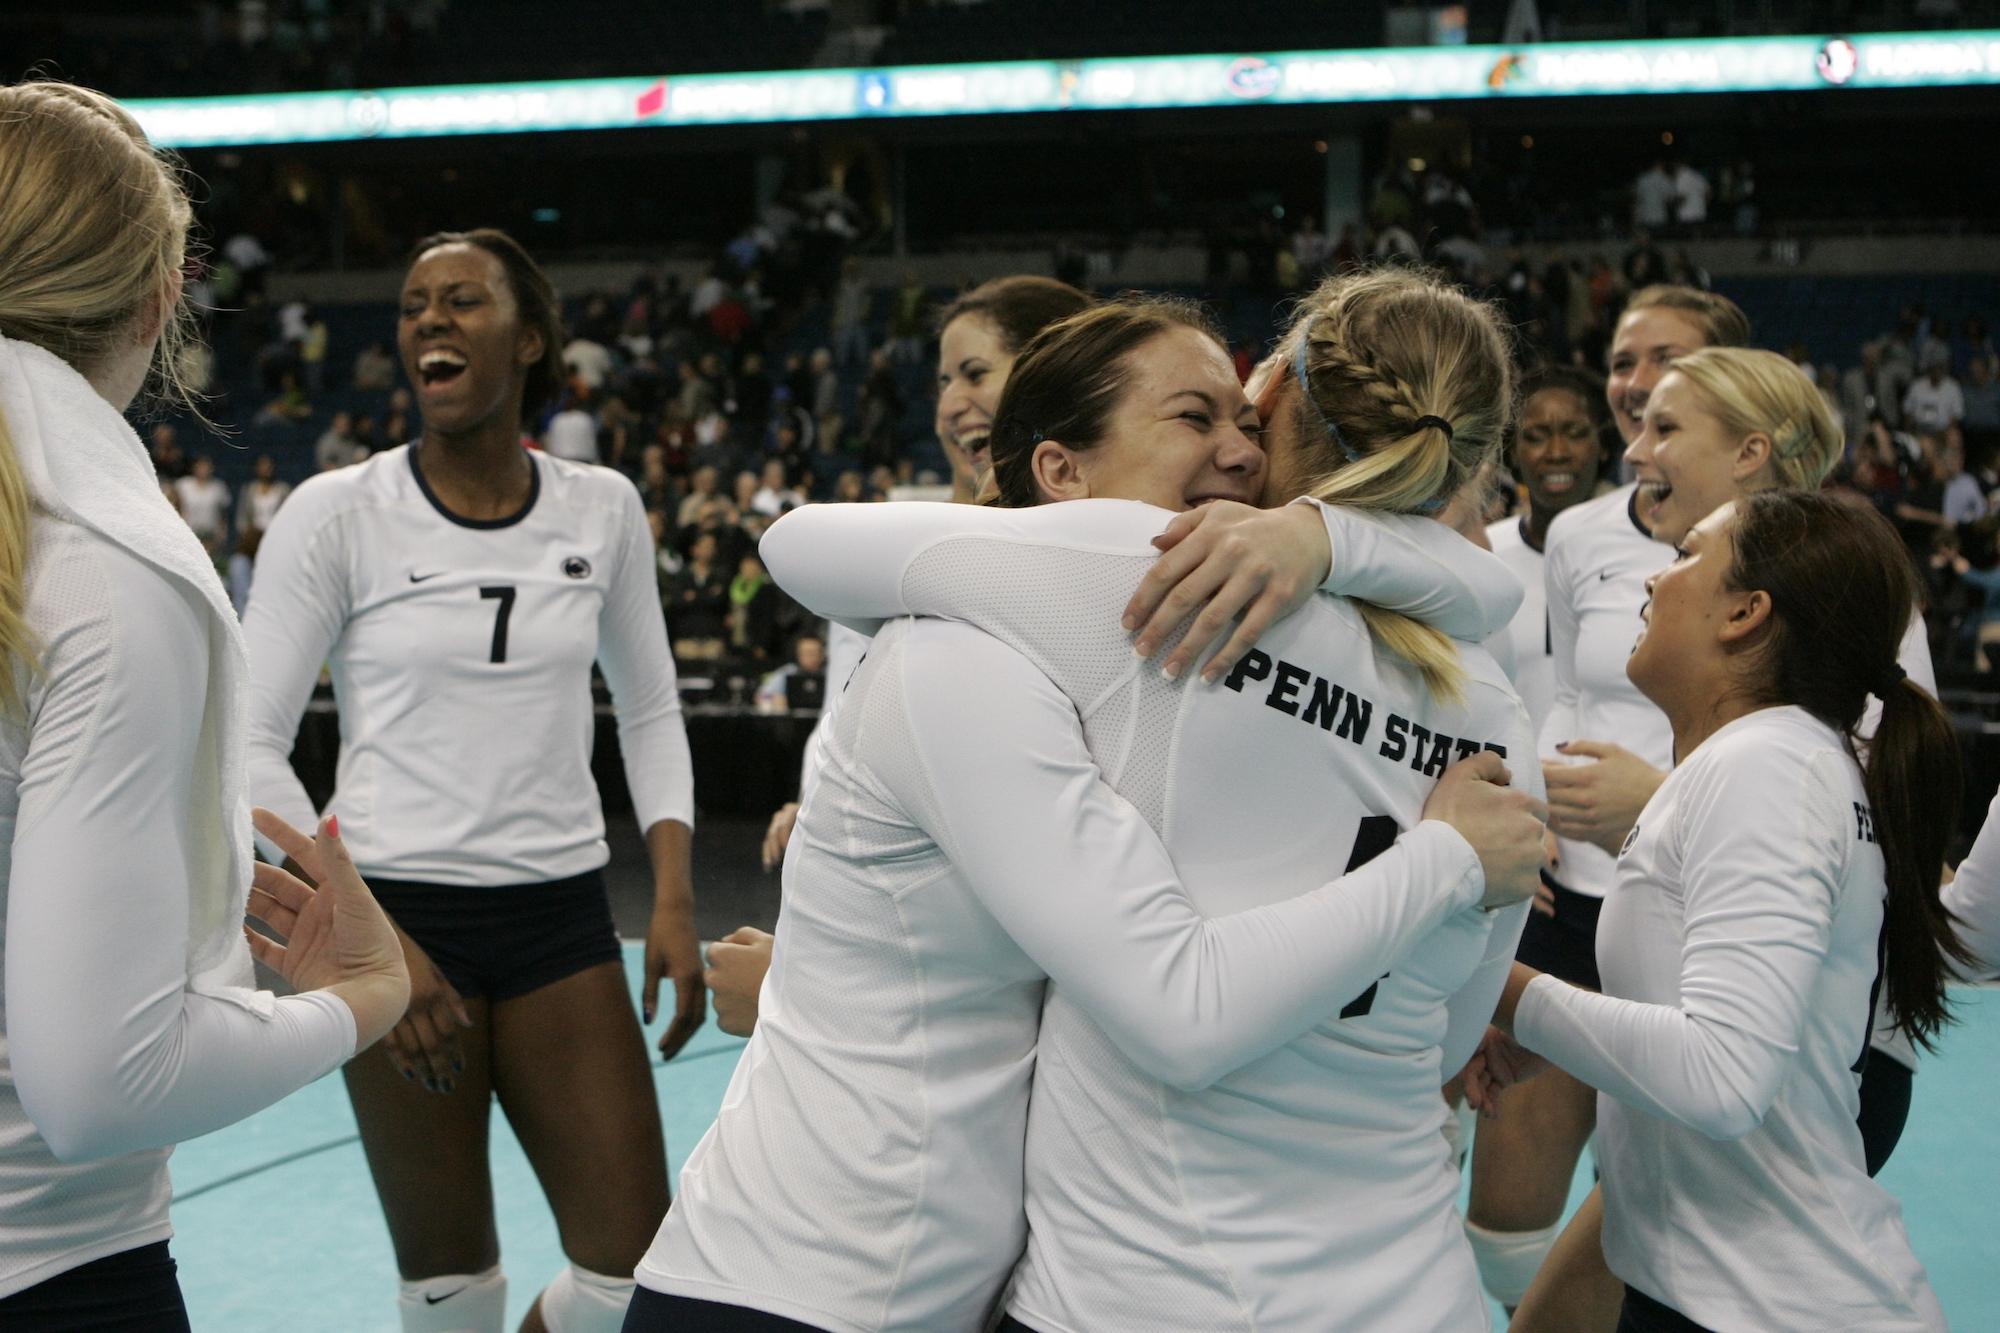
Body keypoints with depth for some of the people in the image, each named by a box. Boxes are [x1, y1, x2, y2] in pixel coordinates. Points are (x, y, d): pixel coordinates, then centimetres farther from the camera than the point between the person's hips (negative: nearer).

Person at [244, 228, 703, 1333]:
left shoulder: (602, 508, 3)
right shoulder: (336, 513, -6)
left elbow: (650, 710, 14)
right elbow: (250, 744, -5)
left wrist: (674, 897, 2)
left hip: (563, 916, 3)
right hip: (399, 917, -3)